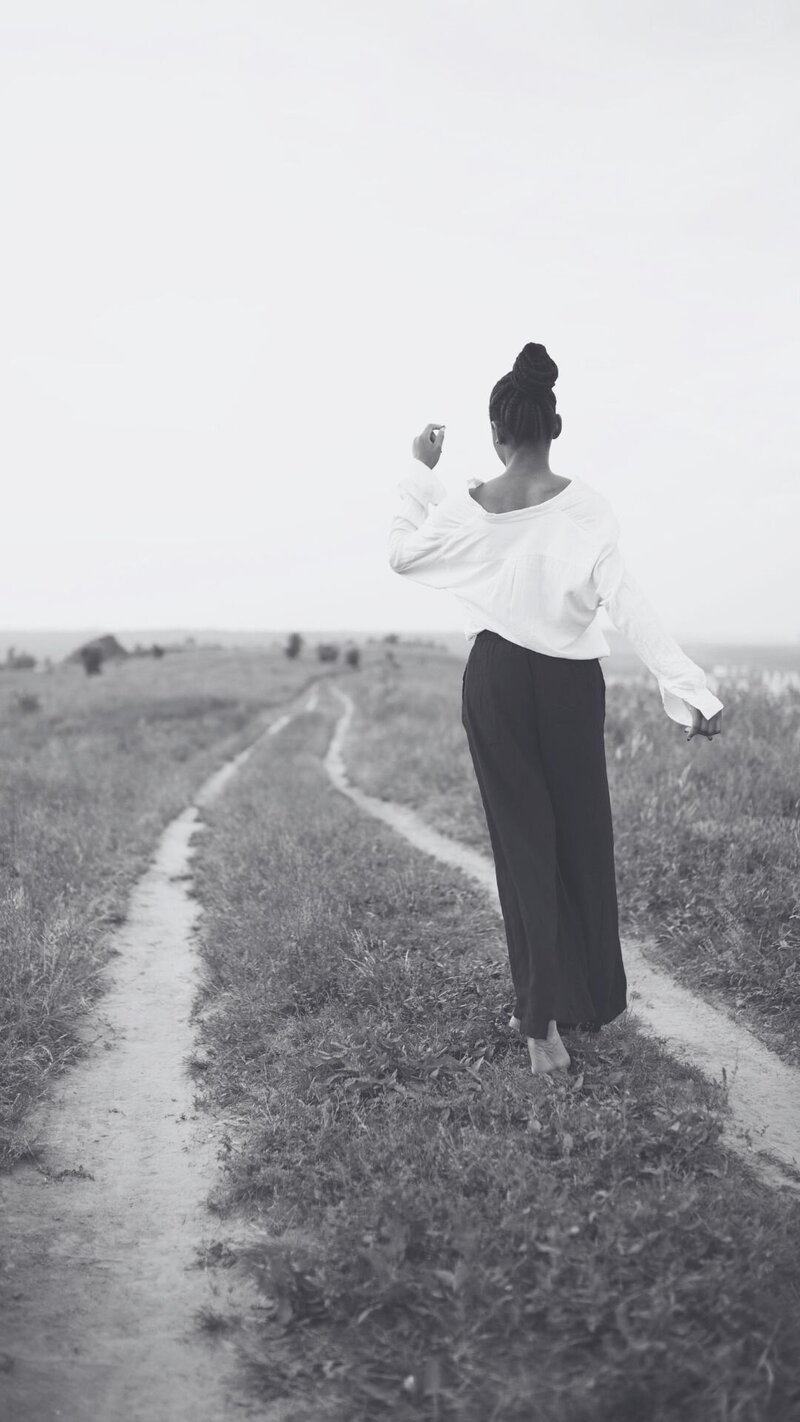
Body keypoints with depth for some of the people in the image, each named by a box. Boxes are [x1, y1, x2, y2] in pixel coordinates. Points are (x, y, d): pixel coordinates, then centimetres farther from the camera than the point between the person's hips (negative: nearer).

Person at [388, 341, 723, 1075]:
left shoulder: (465, 507, -7)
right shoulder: (585, 507, -11)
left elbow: (402, 553, 10)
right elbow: (627, 602, -19)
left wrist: (419, 472, 15)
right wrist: (691, 687, -21)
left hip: (497, 679, 1)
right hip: (570, 680, 0)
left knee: (524, 837, 5)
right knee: (583, 835, 14)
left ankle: (544, 1018, -2)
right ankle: (594, 998, 26)